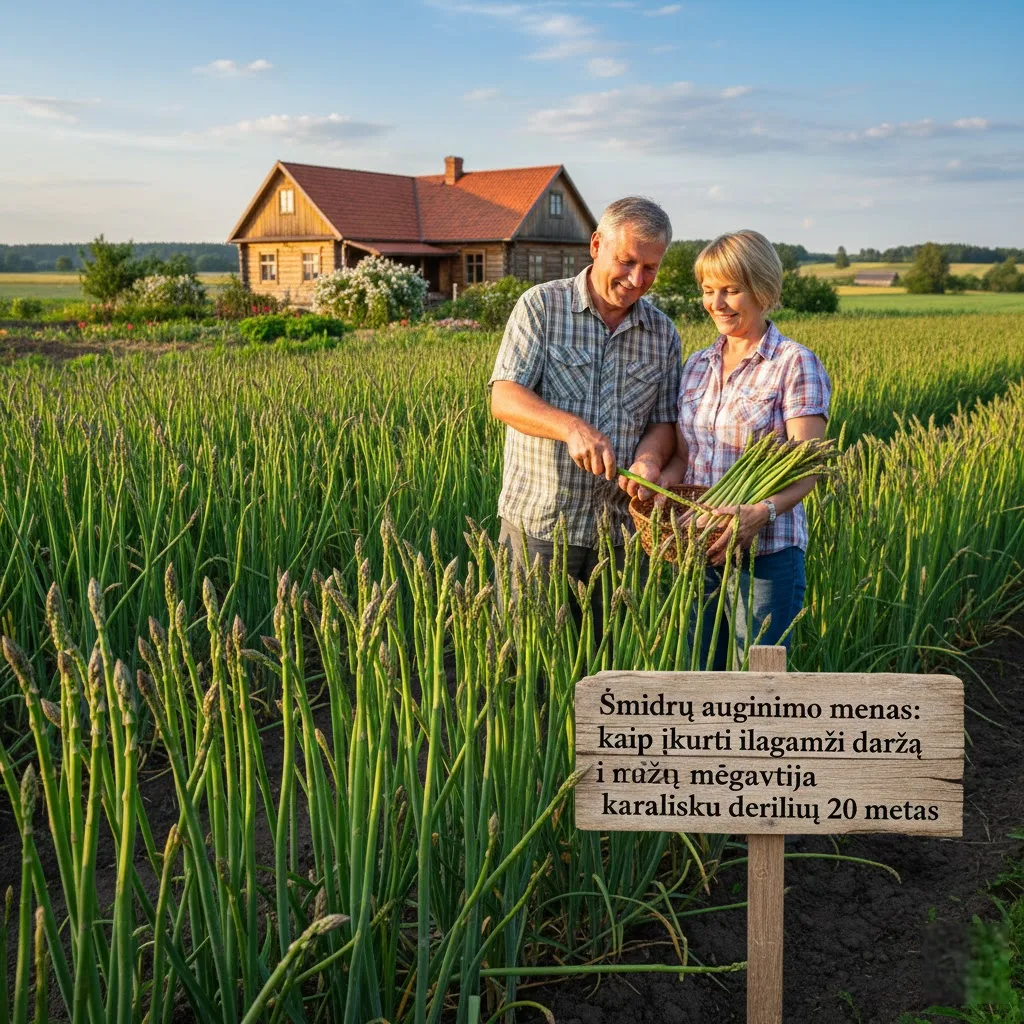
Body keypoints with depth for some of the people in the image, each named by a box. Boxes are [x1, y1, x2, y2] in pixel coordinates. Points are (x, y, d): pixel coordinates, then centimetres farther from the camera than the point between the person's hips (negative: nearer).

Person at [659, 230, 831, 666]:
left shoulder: (796, 364, -8)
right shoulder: (696, 365, 11)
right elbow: (684, 453, 12)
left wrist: (763, 512, -32)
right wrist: (660, 482, -10)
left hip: (767, 552, -5)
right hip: (696, 550, 6)